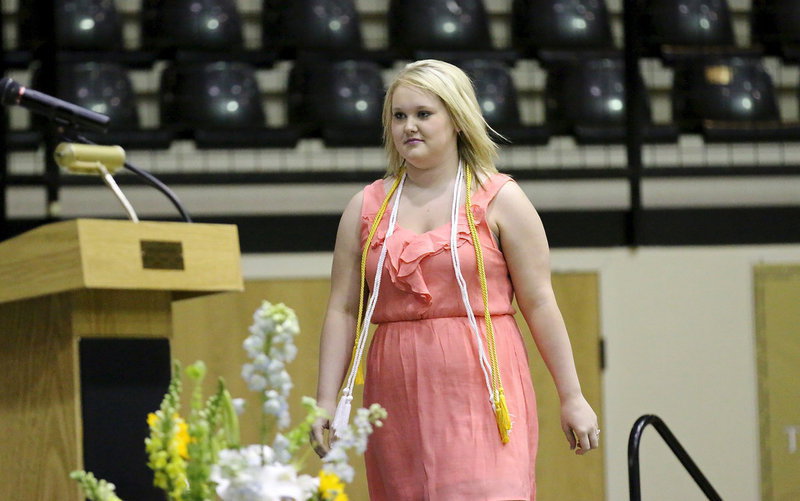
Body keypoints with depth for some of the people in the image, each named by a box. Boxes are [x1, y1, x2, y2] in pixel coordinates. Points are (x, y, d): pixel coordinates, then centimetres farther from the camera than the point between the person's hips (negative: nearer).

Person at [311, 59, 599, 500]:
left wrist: (571, 398, 0)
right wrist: (326, 402, 1)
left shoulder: (499, 200, 5)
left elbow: (539, 304, 3)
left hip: (482, 393, -3)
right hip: (398, 397, 3)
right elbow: (342, 310, 9)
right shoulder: (366, 208, 12)